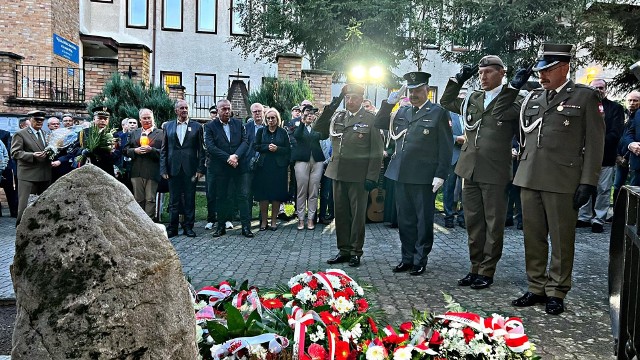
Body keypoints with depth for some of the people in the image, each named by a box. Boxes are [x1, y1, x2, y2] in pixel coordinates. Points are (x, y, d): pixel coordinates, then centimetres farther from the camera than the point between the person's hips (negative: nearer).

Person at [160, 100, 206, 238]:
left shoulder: (197, 126, 5)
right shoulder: (168, 126, 9)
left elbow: (201, 150, 3)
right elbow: (163, 150, 8)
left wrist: (200, 169, -4)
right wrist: (163, 169, 0)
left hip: (190, 169, -1)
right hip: (173, 169, 1)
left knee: (189, 200, 5)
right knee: (173, 200, 6)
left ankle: (188, 227, 15)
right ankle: (172, 228, 14)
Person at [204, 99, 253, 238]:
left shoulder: (238, 123, 8)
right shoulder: (210, 126, 1)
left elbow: (245, 142, 0)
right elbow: (210, 146, -9)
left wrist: (235, 156, -16)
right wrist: (228, 158, -16)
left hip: (240, 165, 1)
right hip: (221, 168, -1)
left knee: (243, 196, 0)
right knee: (221, 197, 8)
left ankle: (246, 226, 6)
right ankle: (221, 226, 18)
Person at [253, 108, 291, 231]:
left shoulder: (283, 132, 6)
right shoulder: (261, 131, 9)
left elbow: (288, 149, 2)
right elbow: (255, 146, 3)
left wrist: (277, 149, -13)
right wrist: (267, 147, -11)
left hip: (279, 167, 0)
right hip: (264, 166, 1)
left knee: (277, 194, 1)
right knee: (263, 194, -1)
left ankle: (273, 221, 10)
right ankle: (263, 221, 8)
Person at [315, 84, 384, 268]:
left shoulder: (370, 119, -4)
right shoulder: (337, 116, 9)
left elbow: (376, 152, -6)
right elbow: (318, 131, 3)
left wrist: (372, 177, -11)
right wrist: (330, 108, -5)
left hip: (358, 175, -4)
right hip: (338, 173, 5)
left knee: (358, 214, 6)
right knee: (340, 213, 11)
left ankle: (356, 251, 18)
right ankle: (343, 250, 24)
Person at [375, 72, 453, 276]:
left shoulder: (438, 113, -2)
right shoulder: (402, 112, 15)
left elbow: (446, 148, -6)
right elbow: (379, 124, 16)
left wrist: (440, 175, -13)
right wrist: (389, 103, 3)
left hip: (424, 177, -5)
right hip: (402, 175, 6)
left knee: (424, 221, 5)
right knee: (405, 219, 12)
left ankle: (420, 260, 17)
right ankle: (407, 258, 24)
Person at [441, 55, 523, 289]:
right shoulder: (472, 99, 15)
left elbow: (499, 112, -17)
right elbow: (446, 102, 25)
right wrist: (458, 79, 14)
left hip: (495, 173, -5)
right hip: (470, 170, 6)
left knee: (493, 224, 4)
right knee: (473, 222, 12)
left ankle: (487, 272, 14)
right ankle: (475, 268, 23)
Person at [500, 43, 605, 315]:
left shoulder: (585, 96, 1)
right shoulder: (532, 97, 14)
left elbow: (594, 142, -2)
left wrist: (588, 181, -9)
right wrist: (513, 88, 11)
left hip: (562, 181, -5)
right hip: (529, 179, 5)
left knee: (561, 240, 4)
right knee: (533, 237, 12)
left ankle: (557, 292, 18)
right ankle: (536, 288, 25)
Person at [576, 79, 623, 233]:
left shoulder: (616, 108, 6)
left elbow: (615, 132, -5)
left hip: (605, 156, -2)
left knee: (603, 190, 2)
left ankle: (598, 219, 10)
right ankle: (584, 217, 15)